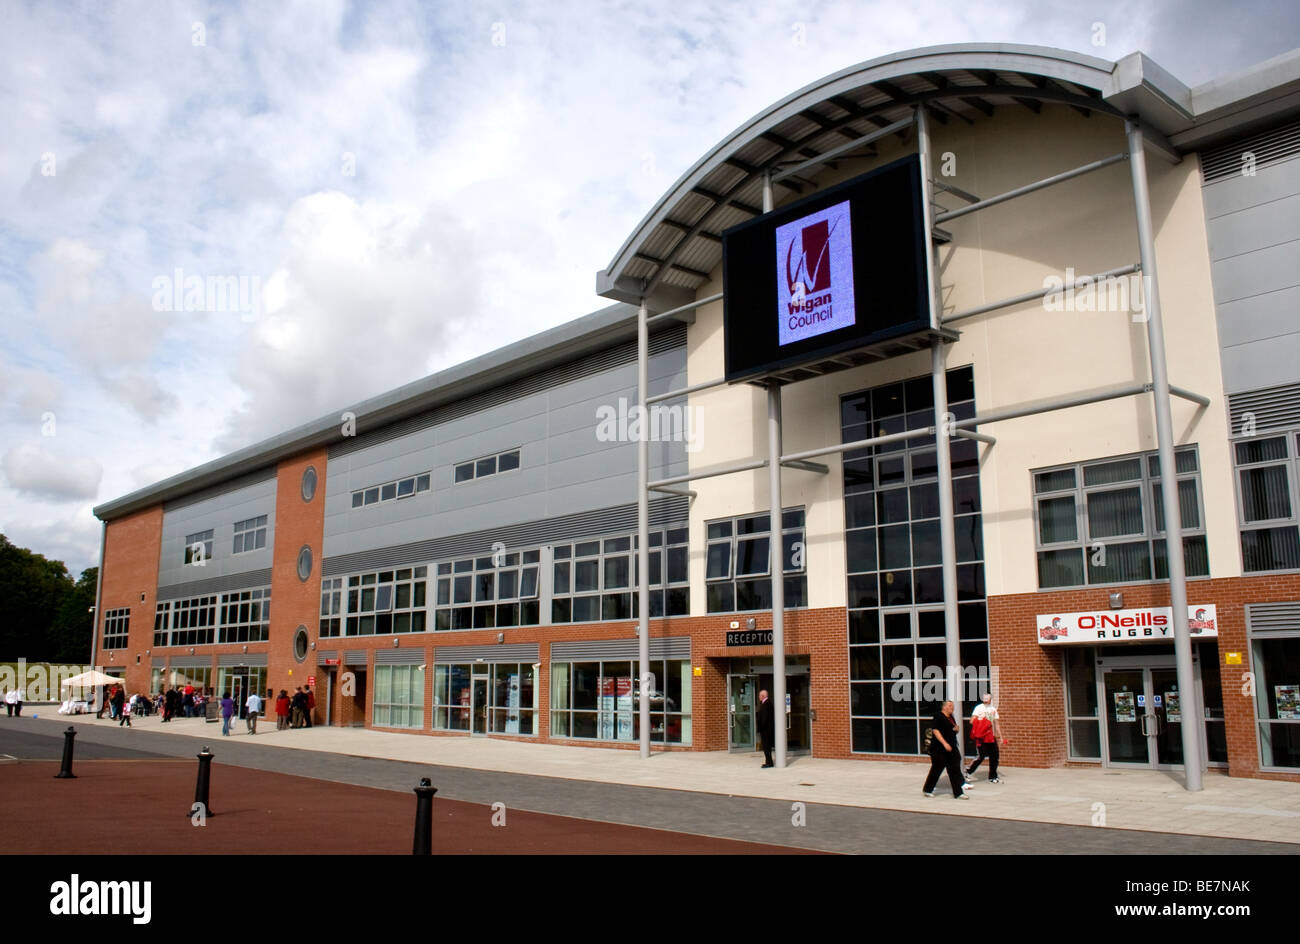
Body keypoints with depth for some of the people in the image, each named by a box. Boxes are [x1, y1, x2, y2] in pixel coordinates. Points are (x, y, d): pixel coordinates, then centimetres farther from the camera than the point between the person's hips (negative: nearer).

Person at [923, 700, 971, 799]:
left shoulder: (951, 718, 13)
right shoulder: (938, 716, -12)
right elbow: (935, 731, -20)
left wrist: (956, 729, 0)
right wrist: (945, 743, -25)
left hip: (951, 748, 8)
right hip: (939, 749, -7)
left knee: (955, 770, 2)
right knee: (936, 769, 2)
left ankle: (958, 793, 4)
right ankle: (927, 789, 20)